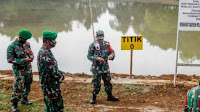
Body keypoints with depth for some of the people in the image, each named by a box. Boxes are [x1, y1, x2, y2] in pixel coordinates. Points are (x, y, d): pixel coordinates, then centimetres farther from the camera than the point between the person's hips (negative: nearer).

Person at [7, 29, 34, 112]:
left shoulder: (27, 43, 2)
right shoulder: (12, 46, -15)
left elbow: (30, 52, 16)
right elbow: (10, 59, -17)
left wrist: (31, 57, -9)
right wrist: (23, 60, -23)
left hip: (28, 68, 6)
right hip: (19, 70, -6)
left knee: (27, 85, 16)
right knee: (18, 87, -6)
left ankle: (24, 99, 36)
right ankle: (14, 104, 8)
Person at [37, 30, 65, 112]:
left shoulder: (43, 51, 9)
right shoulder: (46, 54, -25)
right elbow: (54, 71, -24)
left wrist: (60, 72, 4)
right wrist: (61, 77, -6)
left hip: (49, 85, 10)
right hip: (51, 86, -10)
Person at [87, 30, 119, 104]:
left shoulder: (106, 44, 2)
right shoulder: (93, 45, -10)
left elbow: (112, 51, 6)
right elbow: (89, 56, -10)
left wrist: (111, 55, -18)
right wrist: (97, 58, -25)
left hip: (105, 67, 4)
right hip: (96, 67, -4)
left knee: (108, 81, 13)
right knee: (96, 83, 0)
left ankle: (110, 96, 28)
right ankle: (94, 98, 13)